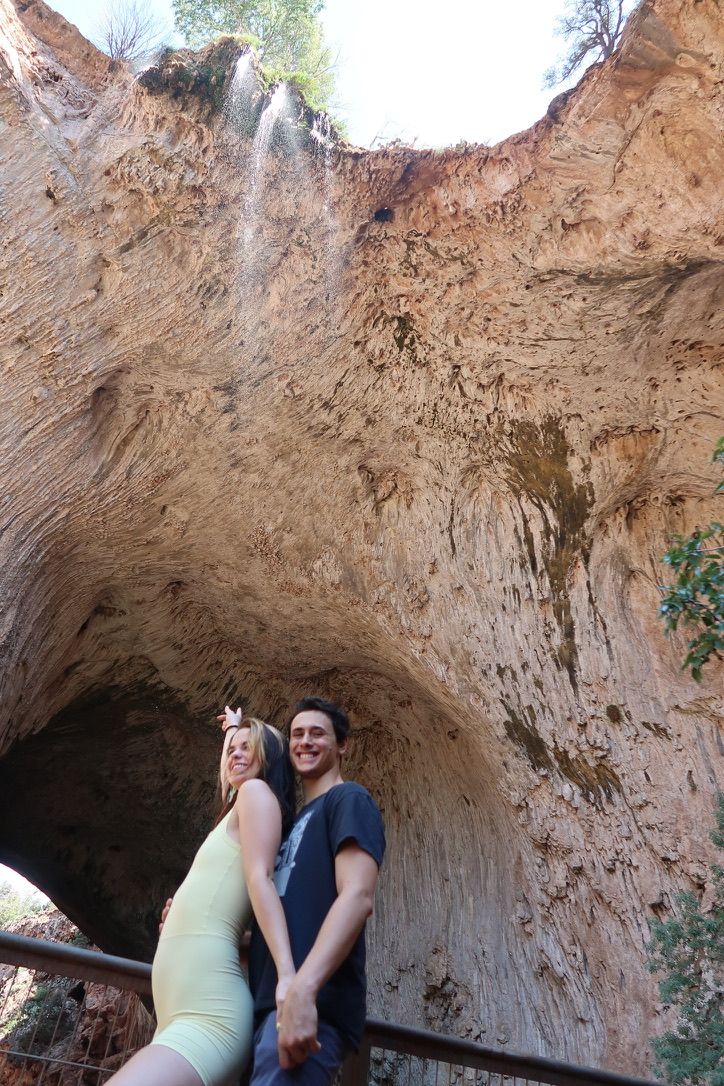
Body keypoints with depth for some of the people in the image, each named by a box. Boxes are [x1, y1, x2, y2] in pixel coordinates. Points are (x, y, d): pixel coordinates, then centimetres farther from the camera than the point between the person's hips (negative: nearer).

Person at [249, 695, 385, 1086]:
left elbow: (357, 896, -17)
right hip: (267, 1003, 9)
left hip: (314, 1004, -9)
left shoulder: (349, 800, -1)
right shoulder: (296, 821, 26)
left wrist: (302, 988, -29)